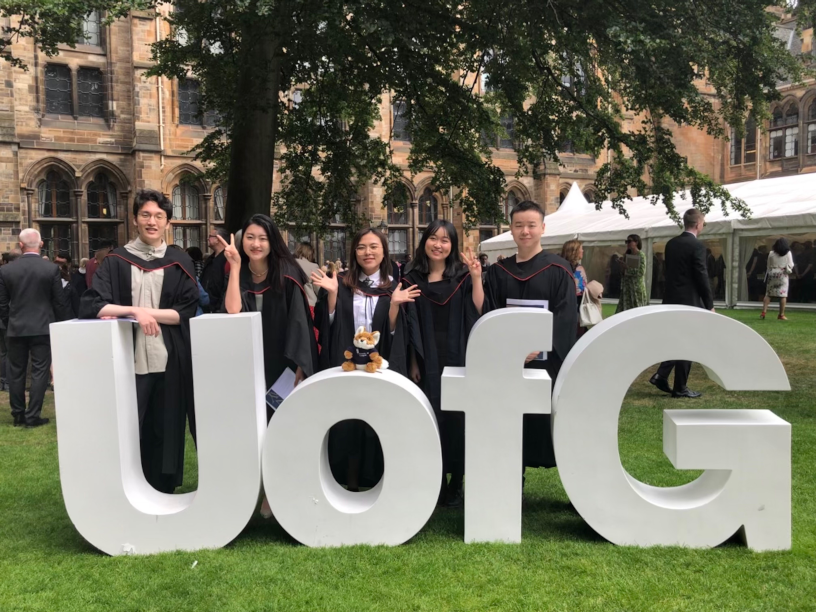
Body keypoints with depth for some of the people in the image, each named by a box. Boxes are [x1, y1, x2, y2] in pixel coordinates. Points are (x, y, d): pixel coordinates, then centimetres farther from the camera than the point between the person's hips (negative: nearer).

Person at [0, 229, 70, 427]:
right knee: (39, 371, 2)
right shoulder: (52, 269, -8)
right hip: (43, 327, -2)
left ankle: (18, 415, 20)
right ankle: (32, 416, 1)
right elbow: (60, 302, -4)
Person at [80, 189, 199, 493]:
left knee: (166, 430, 8)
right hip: (128, 361, 0)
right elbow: (90, 305, -6)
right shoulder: (116, 261, 4)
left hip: (169, 361, 1)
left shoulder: (180, 261, 5)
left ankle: (163, 497, 24)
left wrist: (147, 312, -13)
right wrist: (134, 311, -18)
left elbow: (187, 311, -2)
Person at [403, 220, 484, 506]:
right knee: (431, 417, 3)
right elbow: (411, 326, 5)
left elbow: (477, 313, -6)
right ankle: (437, 480, 16)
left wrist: (476, 279, -15)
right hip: (428, 359, 1)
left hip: (458, 358, -1)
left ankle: (456, 483, 14)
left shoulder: (463, 276, 4)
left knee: (457, 416, 2)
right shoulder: (413, 279, 6)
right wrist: (413, 362, -1)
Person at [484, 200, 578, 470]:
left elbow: (566, 315, -8)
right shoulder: (498, 271, 8)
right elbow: (490, 315, 6)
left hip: (546, 358, -3)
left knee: (545, 415, 1)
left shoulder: (558, 269, -1)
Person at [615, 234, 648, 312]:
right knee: (625, 308, 1)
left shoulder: (641, 255, -6)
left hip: (637, 287, -6)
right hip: (627, 287, 6)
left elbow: (641, 272, -16)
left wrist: (628, 267, -16)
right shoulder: (627, 255, 12)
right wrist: (622, 265, -3)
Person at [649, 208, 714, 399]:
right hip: (690, 301, -7)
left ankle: (661, 375, 9)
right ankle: (680, 388, 8)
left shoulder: (671, 243, 8)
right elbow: (702, 277, -15)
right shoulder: (697, 246, -15)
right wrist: (710, 305, -6)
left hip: (672, 300, 7)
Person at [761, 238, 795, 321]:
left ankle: (763, 312, -3)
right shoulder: (788, 253, -3)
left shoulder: (771, 253, 0)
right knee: (783, 295, 1)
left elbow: (768, 266, 5)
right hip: (783, 275, -1)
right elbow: (790, 265, -3)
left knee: (768, 294, 6)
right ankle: (781, 315, 0)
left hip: (772, 274, 1)